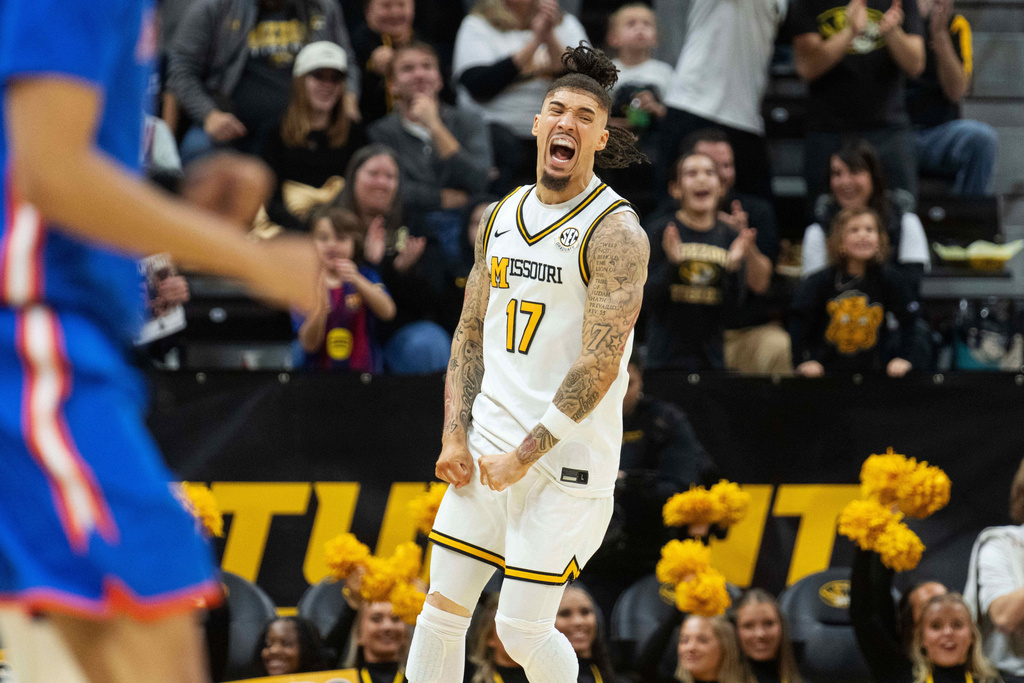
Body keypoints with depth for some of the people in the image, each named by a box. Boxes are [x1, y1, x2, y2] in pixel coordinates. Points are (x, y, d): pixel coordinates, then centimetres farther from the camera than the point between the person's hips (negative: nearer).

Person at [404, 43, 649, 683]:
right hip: (489, 443, 6)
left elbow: (599, 365, -18)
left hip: (569, 458, -6)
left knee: (523, 629, -5)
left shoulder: (615, 232, -13)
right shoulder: (502, 216, 10)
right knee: (442, 608, 4)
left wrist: (524, 458, -16)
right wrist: (455, 437, 5)